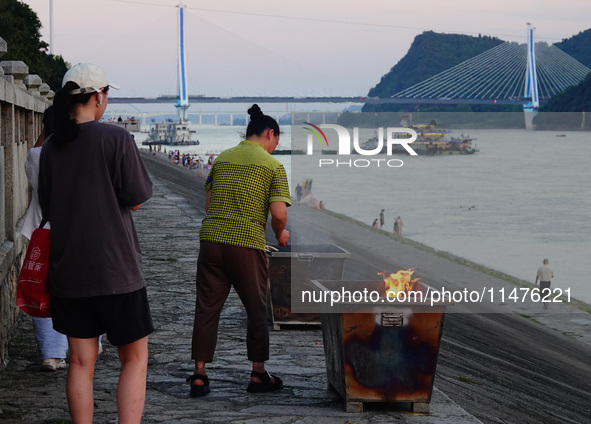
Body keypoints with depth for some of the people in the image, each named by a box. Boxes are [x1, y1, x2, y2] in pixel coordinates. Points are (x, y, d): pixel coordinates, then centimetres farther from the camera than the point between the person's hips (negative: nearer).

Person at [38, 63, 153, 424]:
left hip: (67, 269, 5)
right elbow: (138, 198, -9)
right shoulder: (116, 138, -12)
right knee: (135, 357, 6)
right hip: (115, 269, -5)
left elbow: (47, 207, 13)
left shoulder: (51, 147, 4)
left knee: (81, 361, 10)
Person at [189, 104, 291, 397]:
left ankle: (199, 376, 7)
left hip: (211, 238, 4)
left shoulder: (222, 159, 14)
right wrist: (280, 235, 10)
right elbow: (279, 214, -9)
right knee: (256, 309, 11)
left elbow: (208, 204, 16)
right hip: (247, 244, -4)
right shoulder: (272, 166, -1)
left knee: (206, 308, 8)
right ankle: (258, 375, 16)